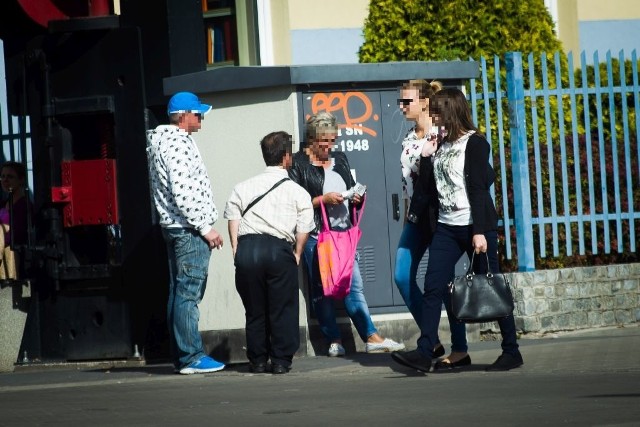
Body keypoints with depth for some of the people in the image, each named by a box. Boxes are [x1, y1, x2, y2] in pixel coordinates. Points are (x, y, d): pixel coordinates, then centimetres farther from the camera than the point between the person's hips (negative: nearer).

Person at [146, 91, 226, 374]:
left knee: (179, 293, 11)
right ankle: (191, 357, -11)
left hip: (173, 227, 11)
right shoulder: (178, 143, -14)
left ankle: (180, 356, 14)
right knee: (189, 293, -10)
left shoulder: (162, 142, 18)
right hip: (188, 229, -11)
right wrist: (205, 227, -16)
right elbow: (183, 192, -22)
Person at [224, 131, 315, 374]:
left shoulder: (243, 188, 16)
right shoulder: (297, 192, 11)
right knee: (283, 308, 6)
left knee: (254, 308, 11)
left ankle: (257, 361, 15)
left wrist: (236, 251, 9)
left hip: (247, 247, 2)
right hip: (279, 249, -2)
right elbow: (303, 229, 6)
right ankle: (281, 361, 5)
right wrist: (297, 255, 17)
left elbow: (233, 219, 9)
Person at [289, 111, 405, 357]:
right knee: (321, 290, -2)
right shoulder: (299, 164, -1)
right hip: (315, 235, -5)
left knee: (354, 287, -1)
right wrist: (323, 200, -16)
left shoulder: (339, 160, 18)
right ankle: (334, 342, 1)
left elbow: (352, 192, 25)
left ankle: (372, 338, -5)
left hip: (343, 232, 5)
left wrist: (356, 198, 4)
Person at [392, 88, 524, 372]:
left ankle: (512, 351, 8)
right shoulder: (443, 145, 14)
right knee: (433, 288, -4)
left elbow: (478, 189, -14)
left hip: (475, 225, -7)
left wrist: (480, 231, -18)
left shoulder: (474, 143, -8)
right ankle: (424, 353, -9)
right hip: (446, 227, 7)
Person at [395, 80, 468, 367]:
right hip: (416, 217, 8)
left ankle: (460, 350, 4)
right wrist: (406, 216, 17)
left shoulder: (441, 135, -10)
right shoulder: (409, 139, 13)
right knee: (402, 277, 1)